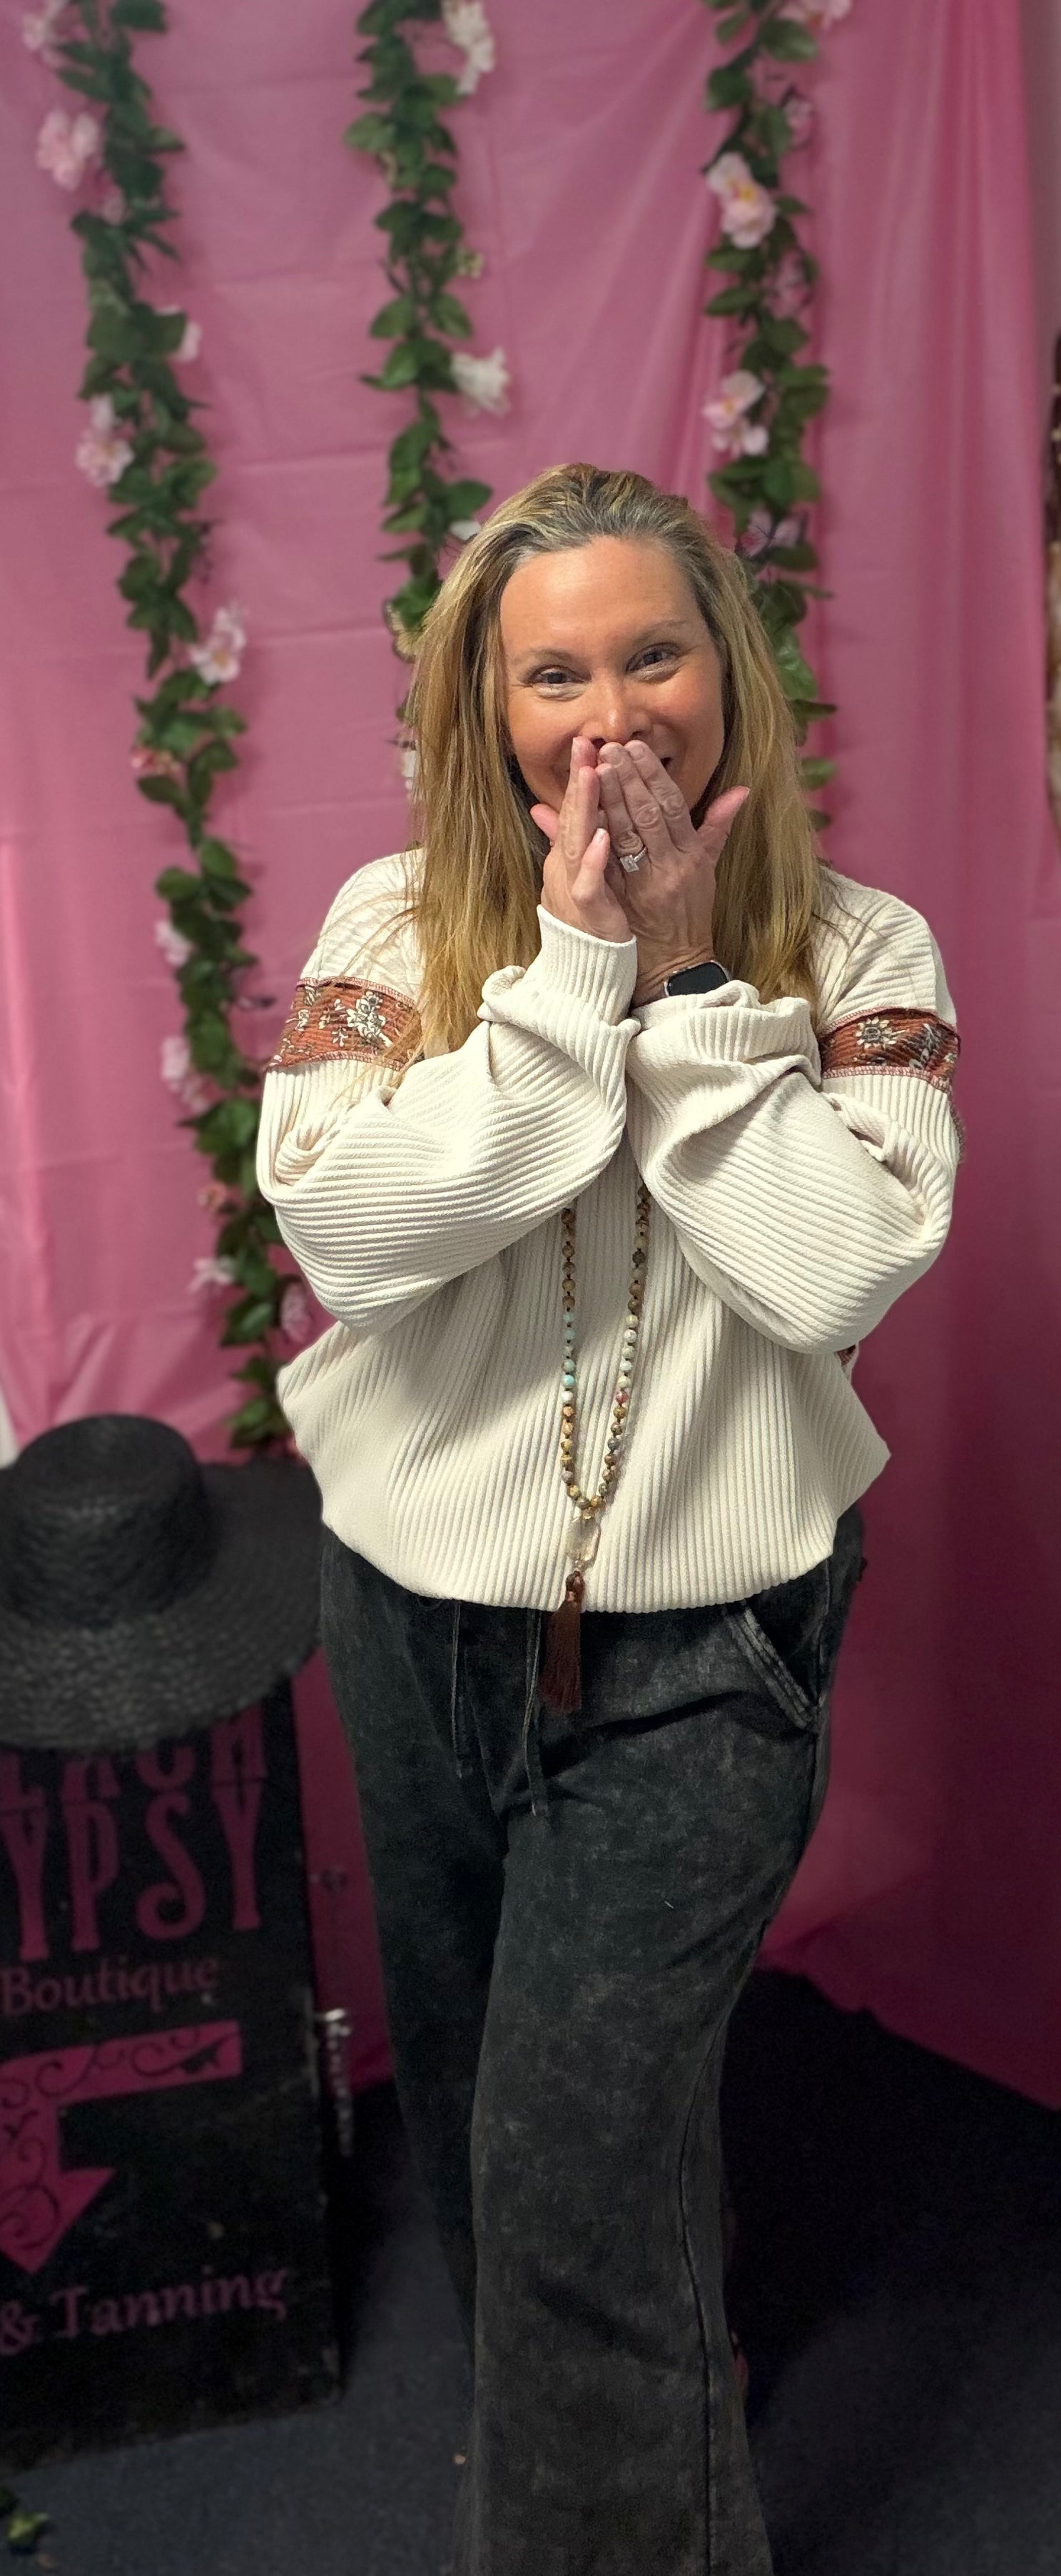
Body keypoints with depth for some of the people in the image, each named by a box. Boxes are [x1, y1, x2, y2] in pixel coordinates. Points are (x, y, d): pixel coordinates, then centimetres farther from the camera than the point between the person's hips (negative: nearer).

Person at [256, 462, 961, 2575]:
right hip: (421, 1608, 3)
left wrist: (692, 971, -19)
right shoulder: (398, 923, -5)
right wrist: (577, 968, -21)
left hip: (700, 1635, -2)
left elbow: (837, 1268, -21)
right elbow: (336, 1217, -20)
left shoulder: (856, 951, -7)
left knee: (579, 2157, -1)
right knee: (466, 2084, 23)